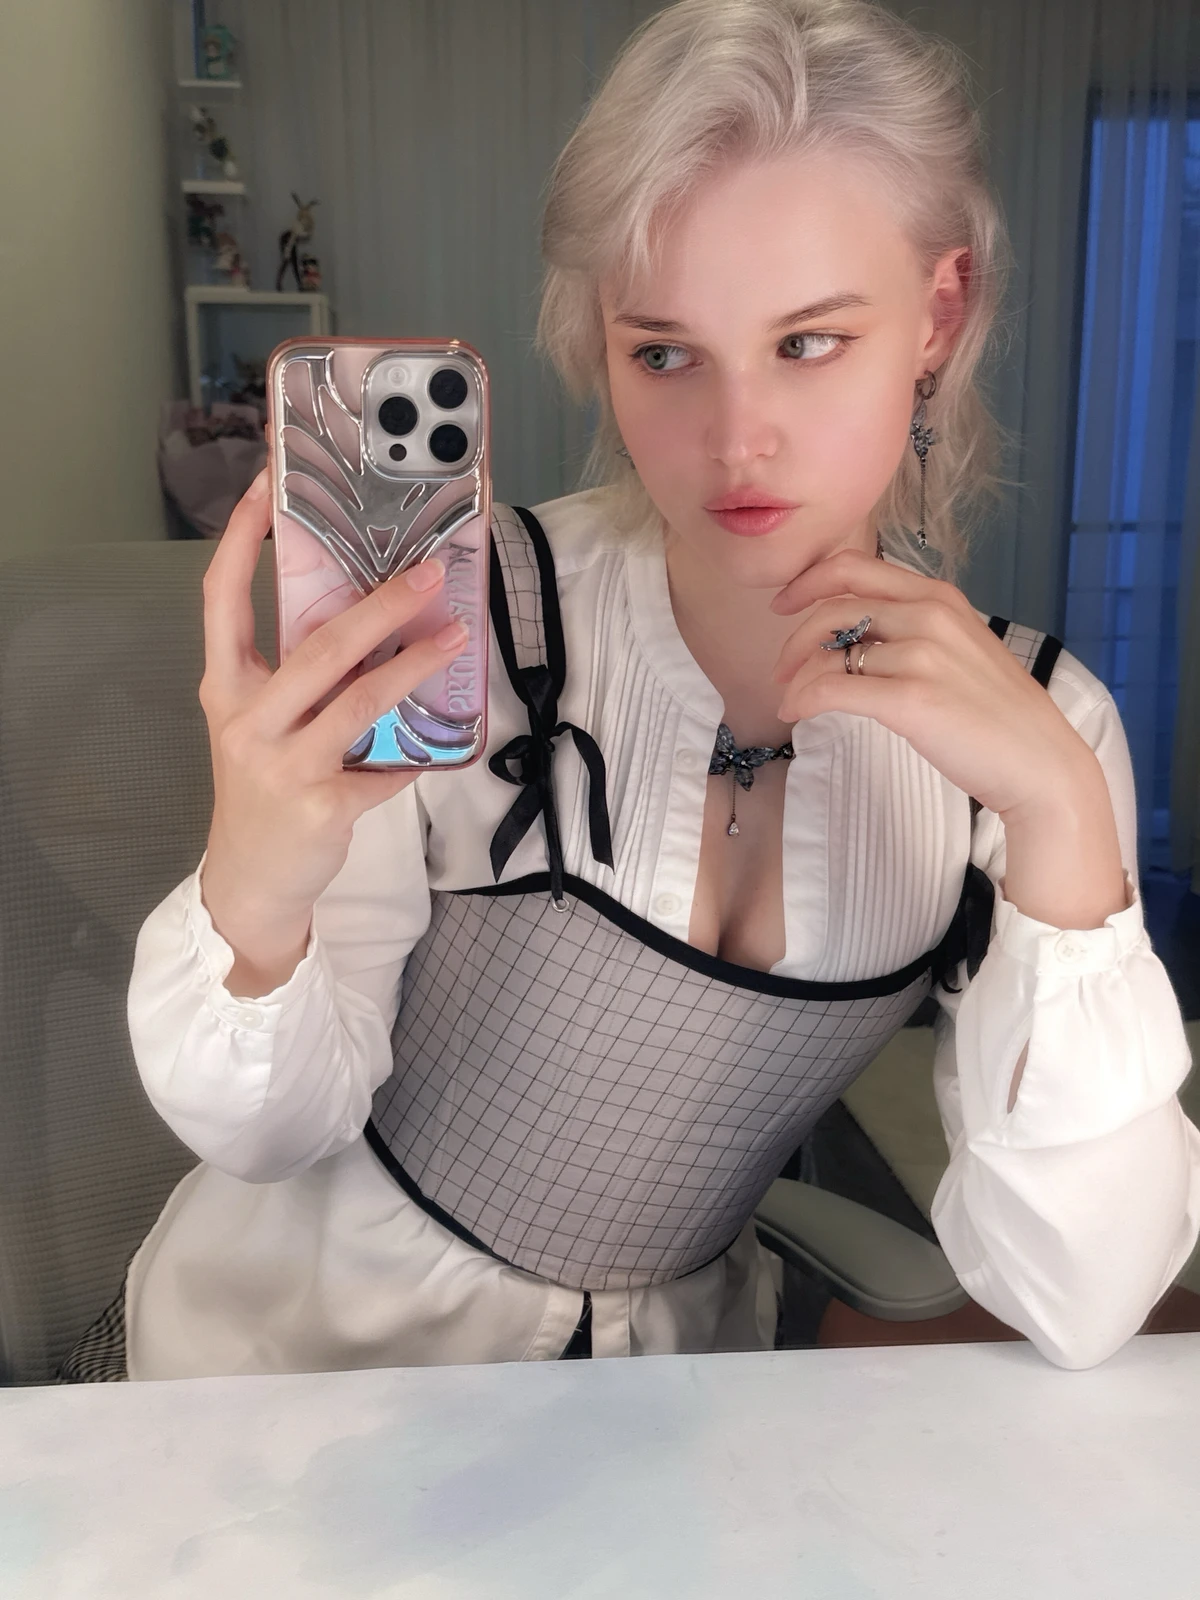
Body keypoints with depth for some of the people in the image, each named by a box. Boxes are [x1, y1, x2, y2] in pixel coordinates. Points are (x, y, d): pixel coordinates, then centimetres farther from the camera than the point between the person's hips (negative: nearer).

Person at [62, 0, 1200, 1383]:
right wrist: (252, 904, -32)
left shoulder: (1038, 719, -12)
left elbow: (1076, 1311, -17)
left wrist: (1058, 818, -28)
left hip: (666, 1357, 1)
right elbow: (276, 1128, -11)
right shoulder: (459, 621, -19)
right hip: (297, 1341, 0)